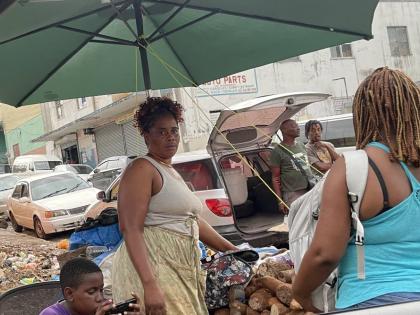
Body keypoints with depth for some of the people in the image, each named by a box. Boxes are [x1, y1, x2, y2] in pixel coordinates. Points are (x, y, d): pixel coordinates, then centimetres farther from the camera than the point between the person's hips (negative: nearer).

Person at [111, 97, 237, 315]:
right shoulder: (142, 169, -9)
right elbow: (131, 230, -18)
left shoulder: (171, 172, 19)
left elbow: (193, 220, 25)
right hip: (151, 267, -8)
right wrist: (150, 285, -27)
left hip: (180, 270, 8)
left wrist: (230, 249, 22)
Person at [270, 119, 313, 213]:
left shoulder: (301, 145, 15)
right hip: (293, 194, -6)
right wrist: (280, 201, -8)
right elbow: (275, 178, -3)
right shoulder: (278, 151, -3)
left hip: (310, 191, 6)